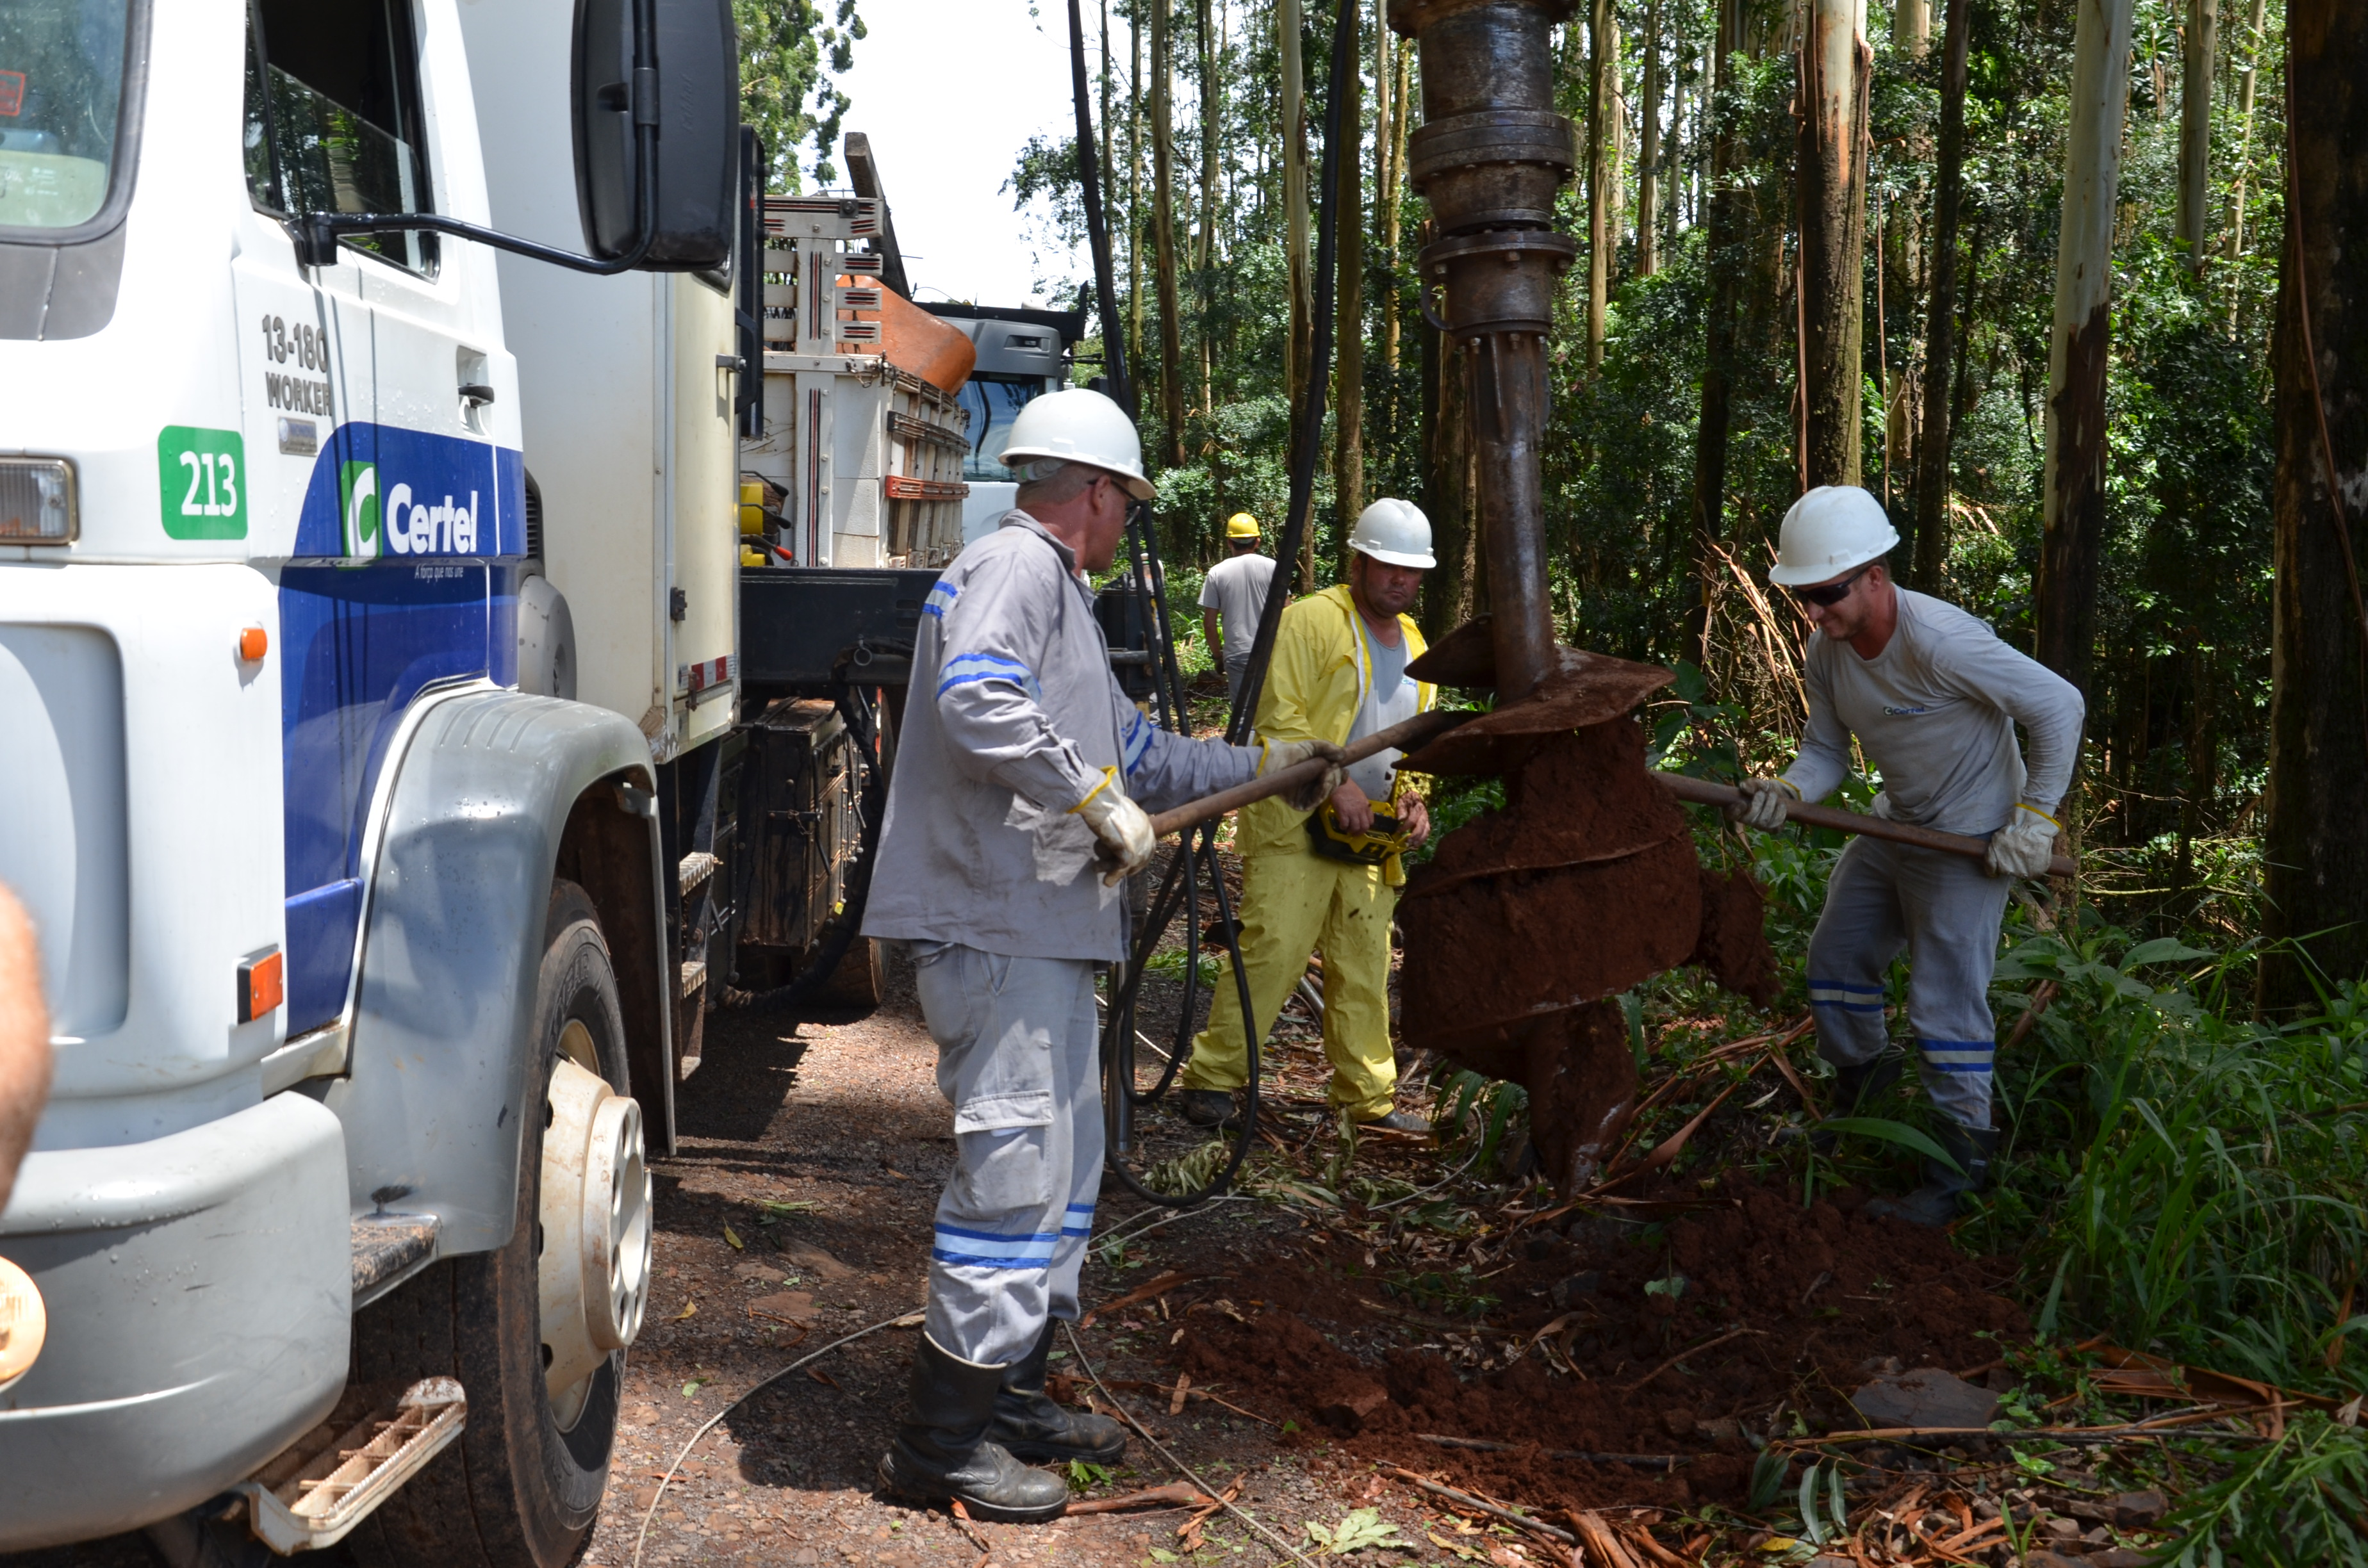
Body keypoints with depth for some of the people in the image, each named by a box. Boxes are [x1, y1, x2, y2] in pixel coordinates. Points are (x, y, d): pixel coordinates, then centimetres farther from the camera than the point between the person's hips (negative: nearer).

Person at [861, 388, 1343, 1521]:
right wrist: (1097, 800, -20)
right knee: (1015, 1167, -9)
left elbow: (1133, 753, 31)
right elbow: (978, 699, -28)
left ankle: (1011, 1396, 28)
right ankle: (942, 1439, -1)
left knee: (1063, 1164, 17)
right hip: (992, 925, -11)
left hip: (1041, 933, 11)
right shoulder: (1016, 566, -8)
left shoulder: (1057, 592, 26)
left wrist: (1262, 765, 35)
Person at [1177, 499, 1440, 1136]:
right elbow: (1279, 717, -15)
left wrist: (1414, 798, 9)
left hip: (1369, 839, 7)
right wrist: (1335, 783, -20)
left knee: (1365, 969, 11)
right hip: (1295, 826, -7)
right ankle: (1211, 1077, -1)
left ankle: (1370, 1098, 19)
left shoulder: (1413, 644, 18)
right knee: (1272, 952, -12)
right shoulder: (1312, 620, -7)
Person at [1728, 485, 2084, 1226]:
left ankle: (1962, 1159, 7)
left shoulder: (1939, 642, -31)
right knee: (1836, 957, 17)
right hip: (1896, 824, 8)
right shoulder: (1827, 649, -8)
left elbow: (2060, 707, -23)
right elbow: (1826, 748, 1)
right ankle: (1861, 1087, 40)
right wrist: (1787, 790, -22)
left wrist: (2035, 818, -20)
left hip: (1971, 839, -8)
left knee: (1945, 999, -6)